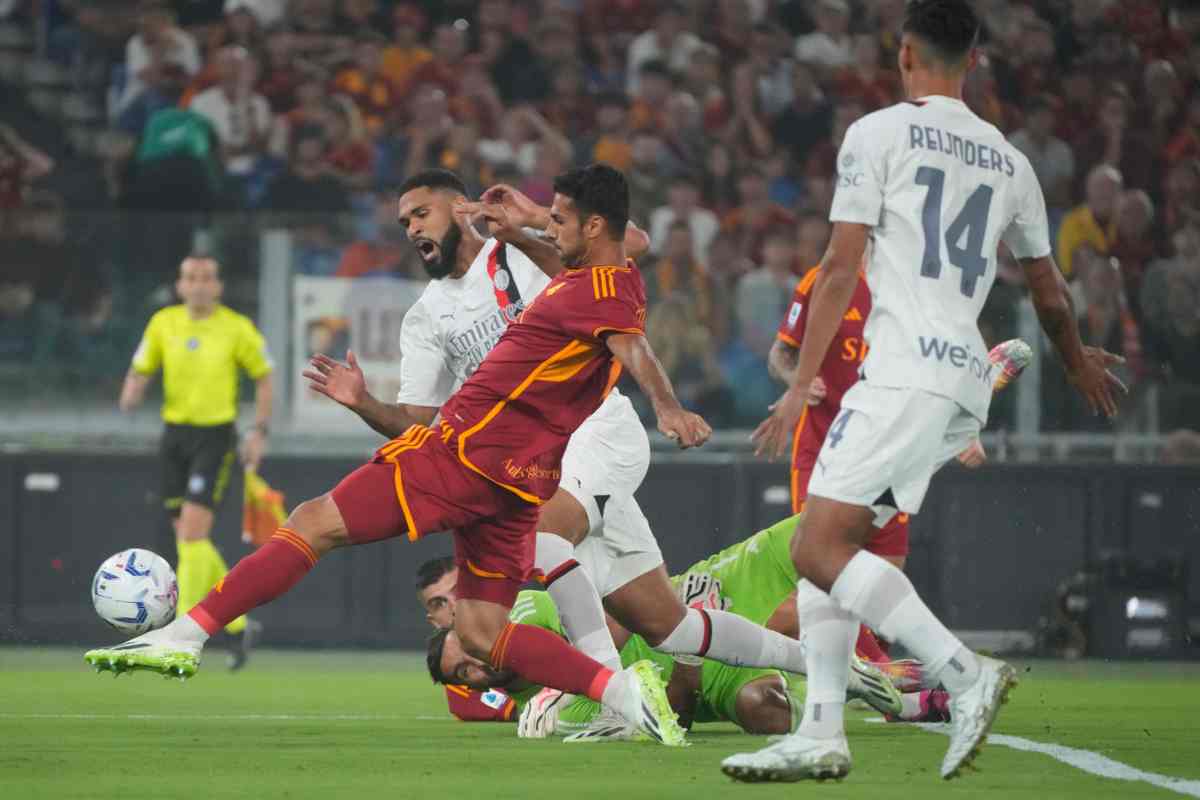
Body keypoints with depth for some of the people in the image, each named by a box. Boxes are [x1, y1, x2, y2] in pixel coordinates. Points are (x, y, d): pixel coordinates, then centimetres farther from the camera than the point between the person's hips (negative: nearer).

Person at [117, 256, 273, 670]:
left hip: (216, 437, -5)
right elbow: (140, 371, 12)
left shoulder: (236, 328, -5)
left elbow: (263, 376, 5)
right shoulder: (163, 324, 4)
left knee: (192, 531, -17)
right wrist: (131, 394, -11)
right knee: (189, 538, 6)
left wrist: (260, 432, -2)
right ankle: (239, 624, 22)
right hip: (176, 435, 5)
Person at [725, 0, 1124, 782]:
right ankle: (821, 735, 1)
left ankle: (965, 671, -25)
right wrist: (1081, 364, 47)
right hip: (969, 377, 8)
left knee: (820, 548, -13)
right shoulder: (1009, 161, 19)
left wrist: (801, 383, -3)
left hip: (906, 370, -8)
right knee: (827, 546, 11)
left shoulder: (878, 133, 1)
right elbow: (1050, 294, 28)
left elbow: (841, 269, -4)